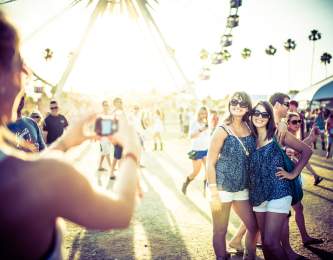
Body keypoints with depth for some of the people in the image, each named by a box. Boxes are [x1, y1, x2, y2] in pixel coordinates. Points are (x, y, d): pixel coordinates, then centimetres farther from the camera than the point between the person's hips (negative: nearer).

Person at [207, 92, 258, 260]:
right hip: (222, 188, -5)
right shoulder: (222, 131, -10)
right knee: (220, 231, 6)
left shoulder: (250, 129, 5)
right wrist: (214, 194, -14)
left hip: (242, 188, 5)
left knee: (253, 227, 12)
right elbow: (210, 163, -10)